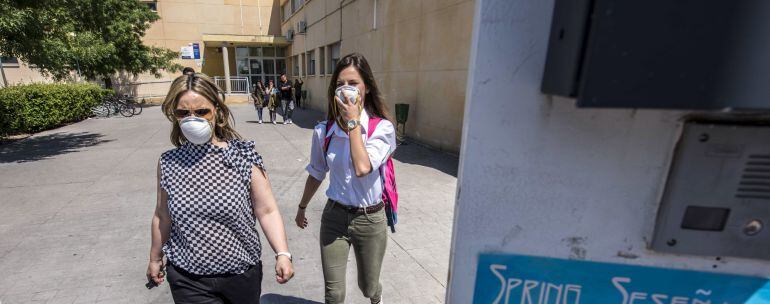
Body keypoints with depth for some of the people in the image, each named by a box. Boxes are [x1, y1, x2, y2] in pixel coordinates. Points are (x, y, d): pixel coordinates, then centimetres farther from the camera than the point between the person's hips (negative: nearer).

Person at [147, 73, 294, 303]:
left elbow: (267, 211, -12)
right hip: (188, 280, 1)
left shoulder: (243, 155, -13)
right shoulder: (168, 163, -5)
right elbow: (163, 217, 8)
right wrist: (155, 258, 18)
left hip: (242, 274, -1)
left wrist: (282, 254, -21)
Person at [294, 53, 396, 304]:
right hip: (334, 216, 2)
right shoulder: (324, 131, -6)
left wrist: (353, 122, -22)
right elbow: (316, 174, 9)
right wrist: (302, 207, 21)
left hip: (370, 218, -1)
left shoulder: (382, 128, -14)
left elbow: (362, 168, -30)